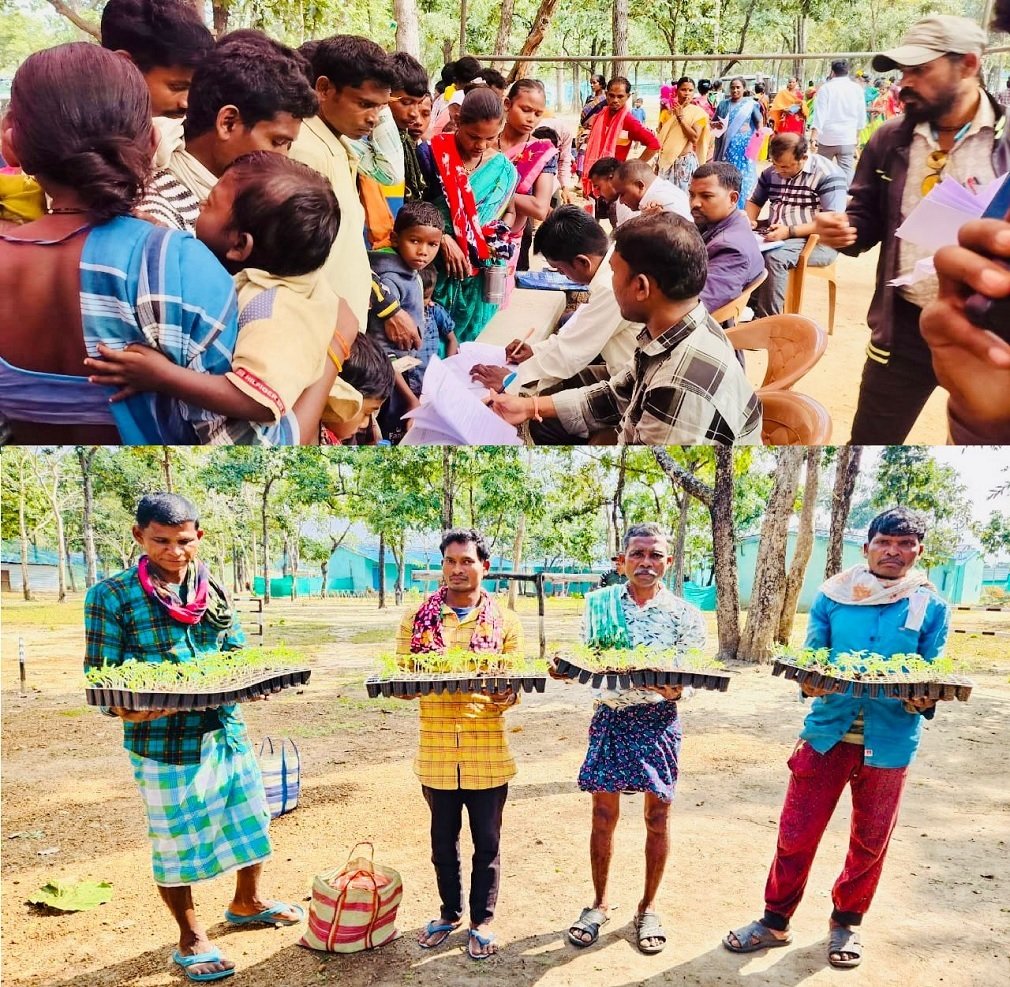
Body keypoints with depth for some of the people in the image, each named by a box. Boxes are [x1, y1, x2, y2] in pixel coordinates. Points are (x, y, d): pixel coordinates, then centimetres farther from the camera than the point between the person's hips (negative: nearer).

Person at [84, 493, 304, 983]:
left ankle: (247, 902, 43)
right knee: (177, 841, 8)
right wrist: (127, 709, -29)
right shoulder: (111, 597, -10)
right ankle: (191, 938, 30)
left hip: (227, 731, 5)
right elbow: (100, 676, -10)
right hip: (164, 741, -5)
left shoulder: (212, 590, 5)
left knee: (250, 819, 17)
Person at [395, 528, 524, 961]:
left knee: (487, 842, 11)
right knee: (443, 840, 17)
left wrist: (505, 695, -24)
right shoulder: (417, 618, 1)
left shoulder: (505, 621, 0)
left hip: (488, 754, -1)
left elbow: (517, 683, -1)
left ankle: (481, 921, 29)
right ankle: (449, 913, 37)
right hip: (436, 752, 1)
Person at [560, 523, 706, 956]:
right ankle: (599, 903, 26)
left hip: (658, 721, -1)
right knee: (603, 815, 8)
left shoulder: (684, 614, -3)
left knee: (657, 817, 8)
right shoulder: (599, 603, 1)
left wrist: (675, 690, -25)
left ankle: (648, 907, 27)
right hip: (610, 717, 1)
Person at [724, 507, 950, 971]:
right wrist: (811, 682, -18)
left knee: (869, 843, 15)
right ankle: (775, 921, 23)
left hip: (889, 742, 0)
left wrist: (925, 700, -19)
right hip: (828, 733, 0)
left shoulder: (930, 607, 0)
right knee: (796, 834, 4)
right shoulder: (833, 596, 0)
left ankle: (846, 922, 37)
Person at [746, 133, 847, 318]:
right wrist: (749, 221, 0)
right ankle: (749, 308, -16)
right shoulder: (771, 172, 9)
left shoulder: (828, 175, -12)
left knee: (773, 257, -34)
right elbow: (755, 201, 24)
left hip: (817, 242, -6)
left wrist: (790, 231, -27)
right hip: (776, 237, 6)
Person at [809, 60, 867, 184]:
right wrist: (856, 134, 20)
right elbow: (862, 116, 8)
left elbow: (819, 114, -11)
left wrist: (813, 136, -13)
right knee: (846, 172, 0)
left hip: (827, 138, -1)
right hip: (848, 139, 1)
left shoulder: (825, 88, -4)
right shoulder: (857, 89, 4)